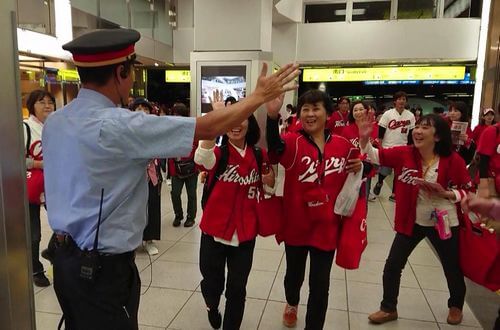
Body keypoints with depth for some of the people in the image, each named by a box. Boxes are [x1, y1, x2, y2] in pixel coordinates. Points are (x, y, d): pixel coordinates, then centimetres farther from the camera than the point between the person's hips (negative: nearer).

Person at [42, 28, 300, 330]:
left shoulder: (54, 121, 1)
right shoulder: (118, 126, -26)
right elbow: (207, 128, -23)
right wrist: (260, 96, -10)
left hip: (66, 258, 9)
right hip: (104, 267, -8)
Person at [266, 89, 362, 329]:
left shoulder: (343, 145, -3)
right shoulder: (292, 142, -12)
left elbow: (351, 180, 14)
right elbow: (274, 145, -37)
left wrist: (359, 168, -9)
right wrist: (272, 115, -55)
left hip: (327, 226, 1)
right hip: (296, 224, 0)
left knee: (320, 284, 9)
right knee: (294, 274, 22)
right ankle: (292, 304, 55)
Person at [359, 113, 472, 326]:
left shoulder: (453, 160, -16)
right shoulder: (404, 154, -11)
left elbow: (468, 191, -7)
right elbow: (375, 156, -12)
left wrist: (446, 194, -24)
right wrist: (364, 139, -29)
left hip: (443, 222, -1)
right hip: (411, 221, 2)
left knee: (452, 267, 20)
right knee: (392, 266, 5)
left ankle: (456, 306, 51)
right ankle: (389, 308, 27)